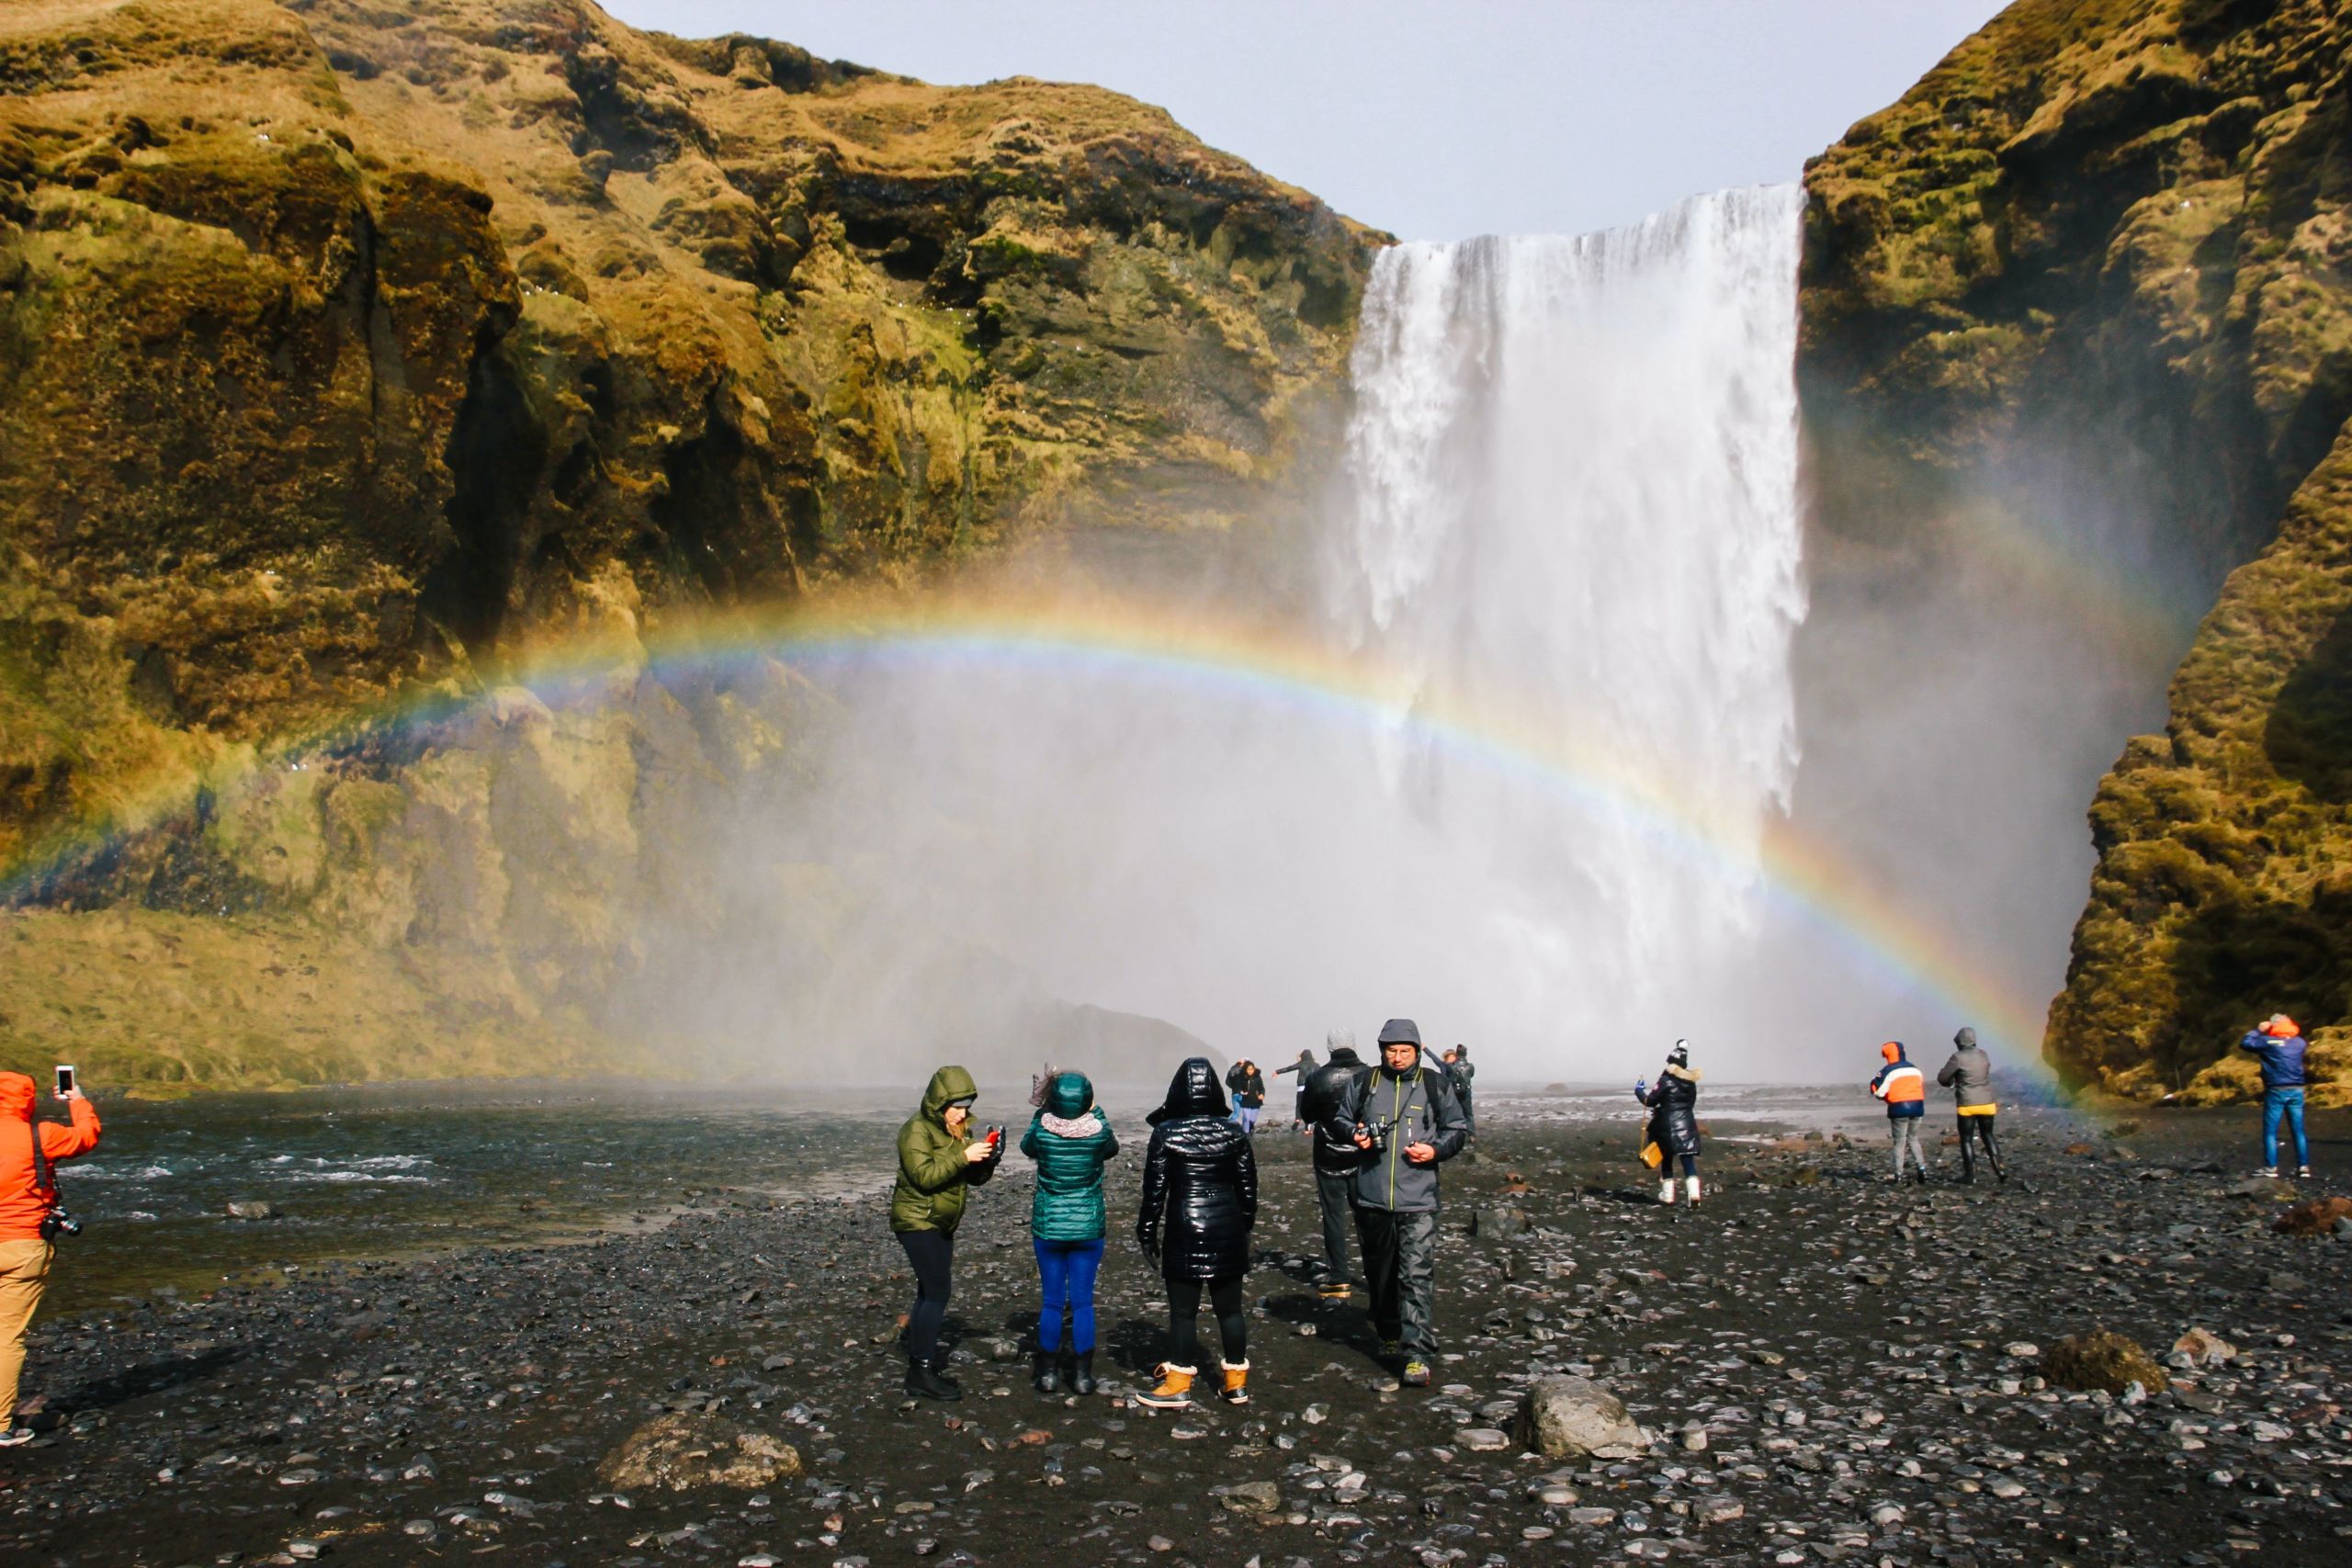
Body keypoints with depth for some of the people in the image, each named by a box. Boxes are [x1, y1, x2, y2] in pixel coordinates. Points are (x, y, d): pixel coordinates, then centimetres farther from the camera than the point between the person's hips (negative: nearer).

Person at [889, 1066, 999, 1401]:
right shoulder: (917, 1130, -16)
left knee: (930, 1293, 12)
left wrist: (987, 1162, -11)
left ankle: (920, 1359, 21)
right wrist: (963, 1157, -31)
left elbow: (973, 1178, 9)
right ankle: (922, 1372, -10)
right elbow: (924, 1175, -27)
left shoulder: (958, 1130, 9)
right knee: (936, 1294, -13)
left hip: (941, 1224, 9)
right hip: (917, 1220, -9)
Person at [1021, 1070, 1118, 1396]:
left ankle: (1048, 1374, 17)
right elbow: (1112, 1150, 12)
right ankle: (1083, 1375, 14)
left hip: (1048, 1228, 0)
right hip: (1088, 1228, 0)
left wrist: (1042, 1111, 12)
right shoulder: (1099, 1130, -12)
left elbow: (1027, 1147, 11)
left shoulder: (1042, 1130, -13)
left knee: (1052, 1302, 11)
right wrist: (1096, 1113, 17)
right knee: (1083, 1302, 9)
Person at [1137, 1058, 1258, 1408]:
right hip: (1228, 1230, 3)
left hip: (1184, 1228, -3)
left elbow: (1155, 1188, -6)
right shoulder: (1234, 1132, 1)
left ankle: (1178, 1385, 11)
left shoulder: (1166, 1133, -8)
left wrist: (1147, 1232, 3)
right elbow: (1248, 1185, 6)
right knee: (1229, 1307, 12)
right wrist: (1245, 1225, 18)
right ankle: (1236, 1382, 19)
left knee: (1183, 1310, 4)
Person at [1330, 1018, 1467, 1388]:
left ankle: (1418, 1355, -10)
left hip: (1418, 1202, -3)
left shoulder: (1436, 1085, 3)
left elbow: (1458, 1129, 9)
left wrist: (1435, 1150, -9)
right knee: (1379, 1272, 15)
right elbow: (1338, 1119, 16)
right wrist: (1354, 1132, -6)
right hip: (1372, 1199, 3)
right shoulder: (1365, 1084, 6)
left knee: (1417, 1276, -11)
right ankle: (1390, 1334, 36)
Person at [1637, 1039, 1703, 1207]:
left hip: (1669, 1126, -4)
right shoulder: (1691, 1082, 7)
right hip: (1687, 1125, 4)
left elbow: (1650, 1101, -9)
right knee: (1688, 1161, 0)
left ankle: (1667, 1195, 16)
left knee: (1667, 1161, 11)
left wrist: (1639, 1092, 10)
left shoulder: (1666, 1081, -13)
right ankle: (1694, 1194, -15)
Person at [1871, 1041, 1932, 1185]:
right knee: (1913, 1139, 19)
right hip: (1916, 1108, 5)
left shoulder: (1888, 1072, -9)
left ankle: (1899, 1175, 2)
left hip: (1899, 1109, -5)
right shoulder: (1915, 1069, 10)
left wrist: (1874, 1083, 7)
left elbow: (1878, 1092, -11)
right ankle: (1922, 1168, 3)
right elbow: (1921, 1088, 15)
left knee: (1899, 1143, 4)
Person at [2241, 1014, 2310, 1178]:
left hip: (2276, 1091, -4)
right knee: (2299, 1131, 10)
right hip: (2296, 1091, 4)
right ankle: (2304, 1166, 9)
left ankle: (2271, 1167, -2)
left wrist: (2258, 1030, 12)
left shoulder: (2268, 1042, -6)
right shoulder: (2299, 1042, 6)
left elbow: (2244, 1044, 3)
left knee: (2270, 1131, 1)